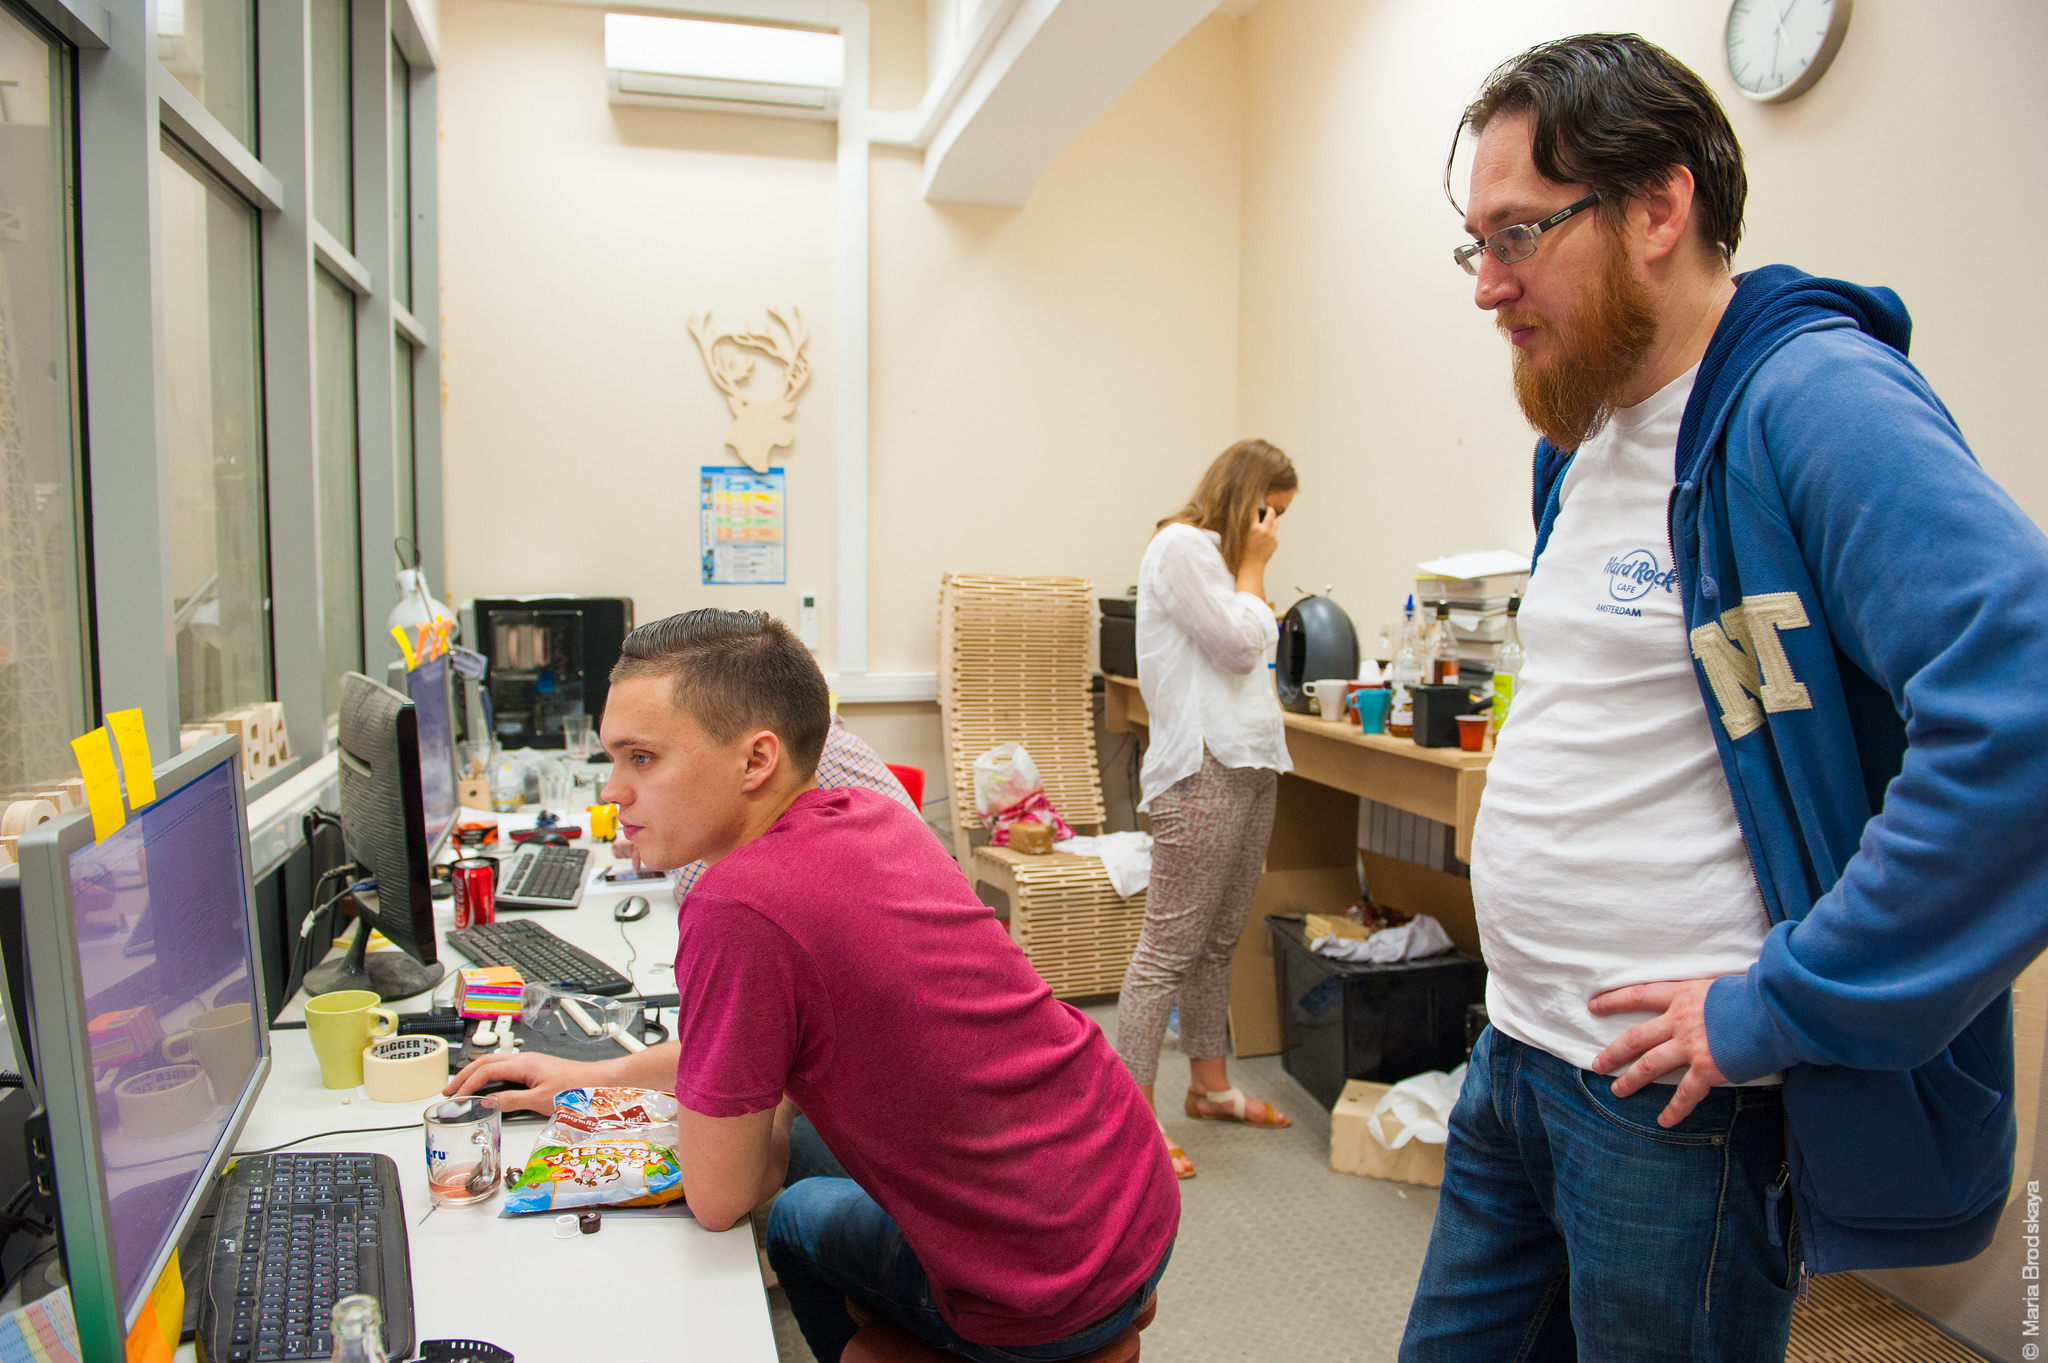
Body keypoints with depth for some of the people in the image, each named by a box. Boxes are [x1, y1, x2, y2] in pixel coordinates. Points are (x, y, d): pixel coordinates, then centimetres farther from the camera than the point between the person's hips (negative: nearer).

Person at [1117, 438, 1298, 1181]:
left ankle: (1209, 1083, 29)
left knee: (1218, 942, 17)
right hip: (1203, 770, -10)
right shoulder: (1181, 546, -8)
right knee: (1168, 946, -8)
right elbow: (1241, 645, -11)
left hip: (1249, 765, 10)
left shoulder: (1217, 554, 23)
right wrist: (1254, 566, -3)